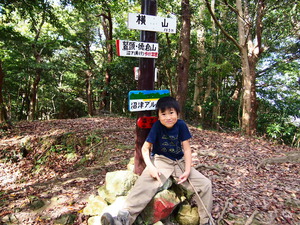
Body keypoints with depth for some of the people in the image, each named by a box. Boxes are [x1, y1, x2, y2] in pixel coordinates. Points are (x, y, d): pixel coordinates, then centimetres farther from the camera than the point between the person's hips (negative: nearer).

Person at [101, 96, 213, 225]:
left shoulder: (181, 125, -8)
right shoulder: (157, 126, -11)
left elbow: (187, 149, -5)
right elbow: (145, 148, -9)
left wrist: (187, 171, -15)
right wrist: (150, 167, -24)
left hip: (180, 162, 3)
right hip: (160, 160, -2)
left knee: (205, 184, -8)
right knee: (145, 183, -31)